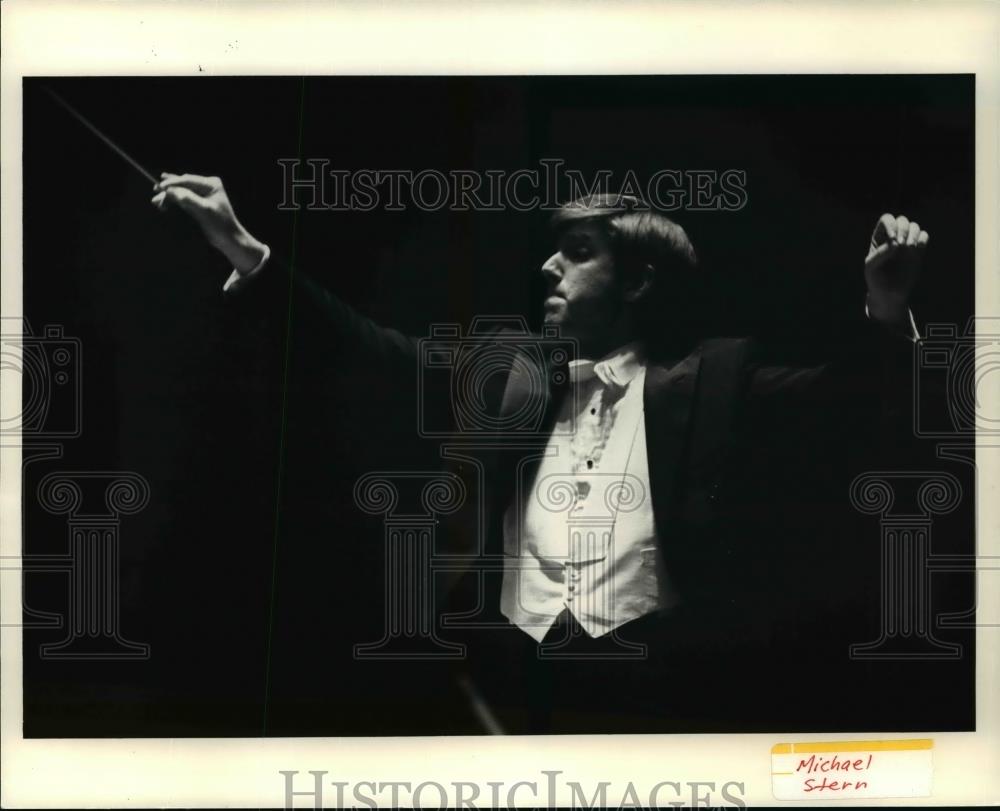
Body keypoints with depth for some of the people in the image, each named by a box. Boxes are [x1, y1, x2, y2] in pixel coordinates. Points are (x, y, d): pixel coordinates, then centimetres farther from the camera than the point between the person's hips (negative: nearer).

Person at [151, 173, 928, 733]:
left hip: (648, 690, -3)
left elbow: (838, 399, -3)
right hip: (514, 683, 4)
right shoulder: (515, 381, 18)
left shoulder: (709, 383, 6)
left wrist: (886, 308, -23)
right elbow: (385, 355, 17)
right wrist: (251, 255, 13)